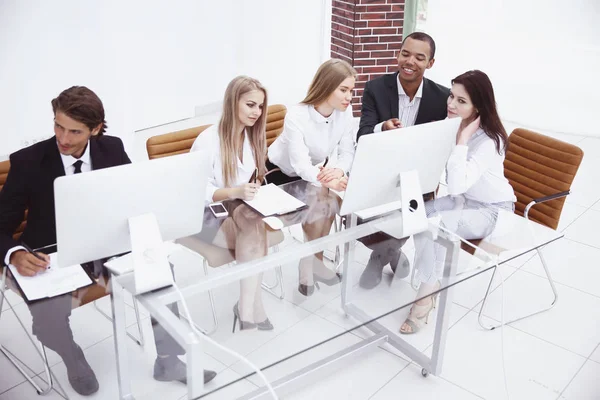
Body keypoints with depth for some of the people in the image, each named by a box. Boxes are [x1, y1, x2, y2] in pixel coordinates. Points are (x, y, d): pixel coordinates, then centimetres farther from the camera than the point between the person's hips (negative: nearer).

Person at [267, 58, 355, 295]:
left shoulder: (345, 111, -15)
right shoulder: (296, 116, -31)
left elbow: (347, 152, -16)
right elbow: (300, 165, -38)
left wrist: (338, 171, -40)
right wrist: (328, 182, -57)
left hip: (316, 171, 5)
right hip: (281, 172, -5)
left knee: (331, 201, -21)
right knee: (322, 202, -26)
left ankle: (312, 260, -3)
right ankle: (313, 261, -7)